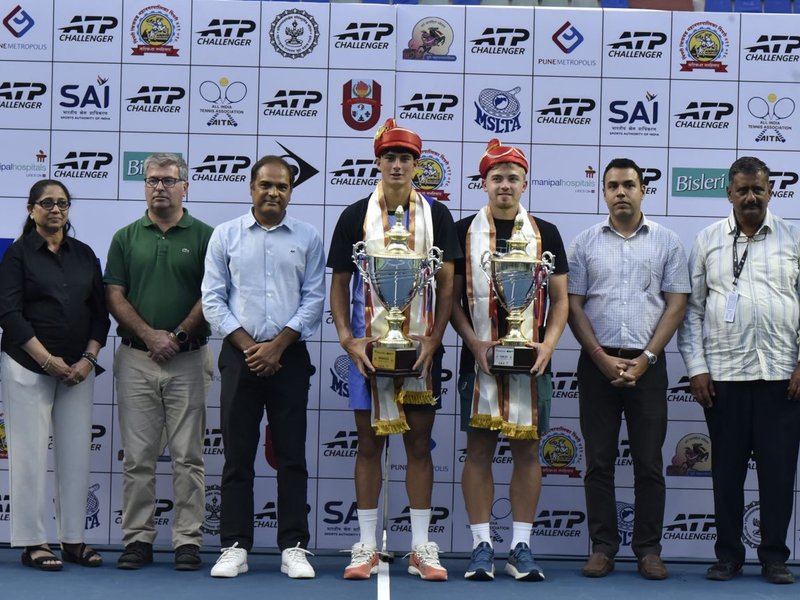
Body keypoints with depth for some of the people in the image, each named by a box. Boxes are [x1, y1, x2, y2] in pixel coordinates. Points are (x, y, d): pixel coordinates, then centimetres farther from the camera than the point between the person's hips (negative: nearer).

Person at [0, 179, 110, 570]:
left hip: (78, 369, 4)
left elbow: (100, 312, 9)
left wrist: (88, 358, -4)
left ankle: (73, 540, 11)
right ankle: (33, 543, 5)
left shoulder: (84, 255, 10)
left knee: (76, 454, 3)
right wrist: (48, 360, -14)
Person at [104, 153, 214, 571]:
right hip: (136, 359, 2)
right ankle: (137, 540, 12)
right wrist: (150, 335, -10)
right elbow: (115, 297, 3)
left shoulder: (204, 236, 4)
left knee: (187, 456, 1)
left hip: (189, 360, -1)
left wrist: (178, 336, -11)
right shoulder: (126, 238, 9)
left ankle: (188, 541, 7)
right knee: (138, 456, 4)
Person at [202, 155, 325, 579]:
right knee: (237, 456, 2)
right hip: (240, 355, 0)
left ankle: (294, 547, 7)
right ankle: (235, 546, 8)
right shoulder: (225, 236, 6)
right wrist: (247, 345, -7)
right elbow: (213, 299, 3)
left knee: (292, 456, 2)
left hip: (289, 357, 0)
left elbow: (314, 300, 2)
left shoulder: (308, 239, 6)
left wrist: (278, 345, -8)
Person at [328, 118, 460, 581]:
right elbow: (339, 283, 5)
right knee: (370, 443, 5)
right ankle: (367, 547, 12)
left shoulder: (436, 216, 4)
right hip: (368, 346, 0)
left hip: (422, 346, 0)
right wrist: (347, 339, -7)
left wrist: (433, 340, -10)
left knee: (420, 444, 5)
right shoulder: (356, 216, 4)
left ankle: (422, 547, 12)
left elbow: (447, 284, 2)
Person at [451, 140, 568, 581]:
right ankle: (482, 546, 8)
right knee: (479, 449, 2)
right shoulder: (464, 232, 4)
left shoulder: (545, 234, 7)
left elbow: (560, 299, 8)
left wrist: (547, 345, -7)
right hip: (479, 358, -1)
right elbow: (452, 297, 3)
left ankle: (521, 547, 11)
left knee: (527, 449, 4)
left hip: (530, 360, 1)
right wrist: (475, 343, -11)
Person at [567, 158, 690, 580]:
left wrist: (644, 360, -8)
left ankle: (648, 549, 11)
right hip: (597, 363, 1)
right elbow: (573, 306, 3)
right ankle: (602, 547, 12)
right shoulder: (585, 243, 6)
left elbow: (676, 305, 1)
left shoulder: (666, 243, 5)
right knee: (598, 461, 4)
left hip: (647, 365, 0)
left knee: (649, 463, 3)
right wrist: (602, 358, -8)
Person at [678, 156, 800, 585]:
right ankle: (728, 555, 16)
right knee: (727, 468, 7)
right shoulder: (708, 241, 7)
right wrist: (696, 368, -2)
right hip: (723, 374, 1)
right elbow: (691, 308, 6)